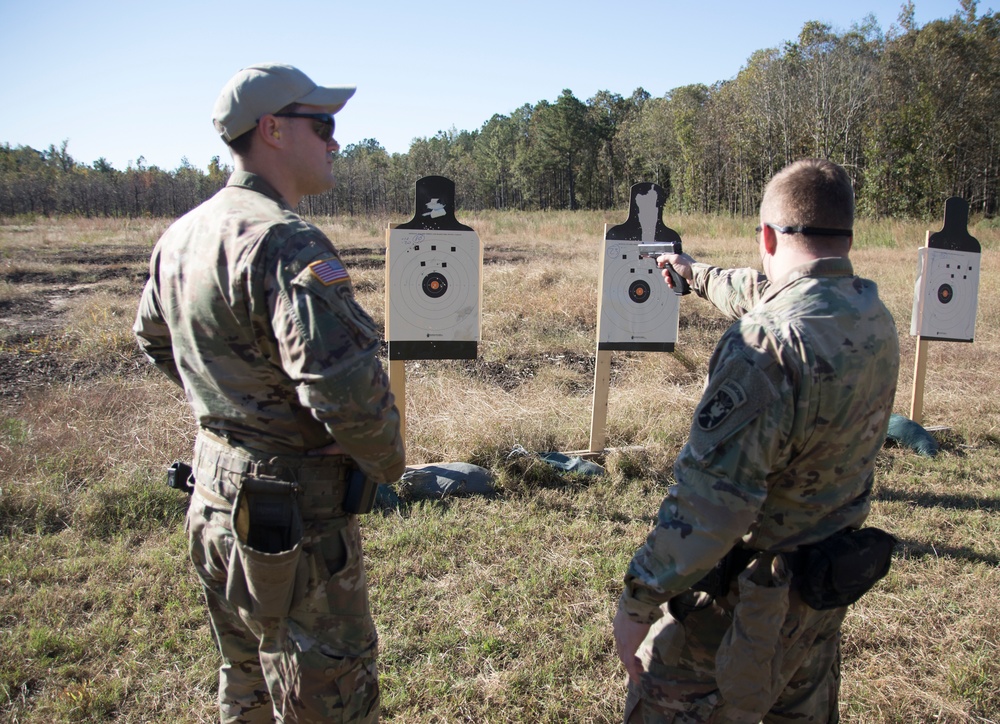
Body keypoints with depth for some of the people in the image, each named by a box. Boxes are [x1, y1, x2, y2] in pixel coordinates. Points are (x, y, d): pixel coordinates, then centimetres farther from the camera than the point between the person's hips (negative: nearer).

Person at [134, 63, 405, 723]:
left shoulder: (181, 237, 8)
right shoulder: (285, 242, -22)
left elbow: (154, 338, 23)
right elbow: (345, 385, -31)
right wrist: (388, 464, -12)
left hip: (214, 502, 9)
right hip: (294, 518, -9)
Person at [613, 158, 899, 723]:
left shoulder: (768, 343, -31)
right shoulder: (874, 314, -3)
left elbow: (710, 499, -33)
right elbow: (762, 294, 17)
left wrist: (637, 600, -23)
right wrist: (694, 271, 33)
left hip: (752, 595, -8)